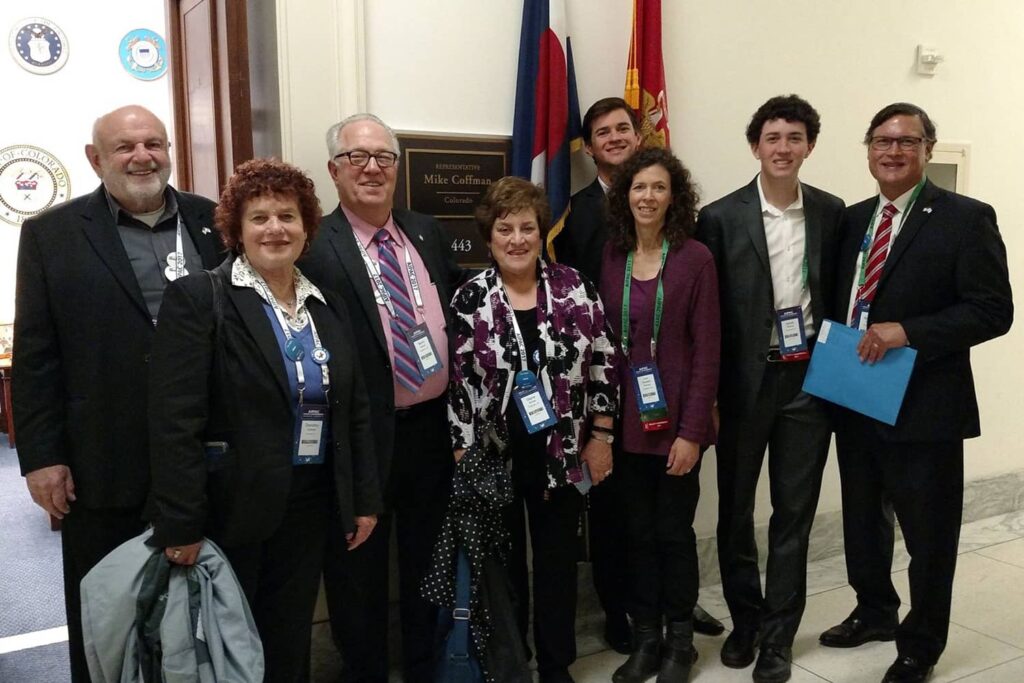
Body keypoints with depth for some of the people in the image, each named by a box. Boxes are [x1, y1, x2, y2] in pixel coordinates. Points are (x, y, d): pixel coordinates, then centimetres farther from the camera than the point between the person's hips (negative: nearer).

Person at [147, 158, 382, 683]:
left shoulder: (328, 307, 8)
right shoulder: (197, 297, -10)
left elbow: (355, 410, 11)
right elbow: (175, 420, -15)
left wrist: (365, 499, 9)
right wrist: (180, 524, -17)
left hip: (310, 503, 5)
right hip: (229, 506, -4)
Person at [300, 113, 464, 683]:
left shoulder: (429, 233, 7)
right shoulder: (313, 248, -12)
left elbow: (460, 311, 15)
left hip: (435, 426, 6)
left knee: (428, 562, 21)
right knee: (360, 575, 13)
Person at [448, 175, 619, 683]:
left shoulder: (574, 288, -3)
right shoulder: (469, 299, -6)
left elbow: (603, 363, 0)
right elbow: (457, 381, -5)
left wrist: (601, 437, -1)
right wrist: (463, 459, -6)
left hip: (562, 457, 1)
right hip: (495, 458, -1)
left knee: (558, 562, 13)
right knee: (503, 565, 12)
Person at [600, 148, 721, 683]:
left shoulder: (695, 258, -8)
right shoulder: (610, 258, 4)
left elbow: (706, 351, -9)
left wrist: (691, 431, -13)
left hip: (676, 420, -3)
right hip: (626, 419, 3)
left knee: (674, 530, 9)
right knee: (637, 532, 12)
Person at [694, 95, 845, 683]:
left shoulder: (832, 213, 3)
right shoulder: (721, 217, -6)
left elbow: (840, 296, 9)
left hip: (809, 380, 2)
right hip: (745, 382, -1)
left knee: (795, 512, 9)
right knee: (735, 509, 12)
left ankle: (779, 635, 25)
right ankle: (746, 619, 34)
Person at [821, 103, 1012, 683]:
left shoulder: (966, 218, -9)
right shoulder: (854, 219, 10)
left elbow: (993, 311, -15)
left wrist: (907, 332, -25)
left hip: (924, 407, -6)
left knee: (929, 534, 9)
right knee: (863, 520, 21)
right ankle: (875, 613, 43)